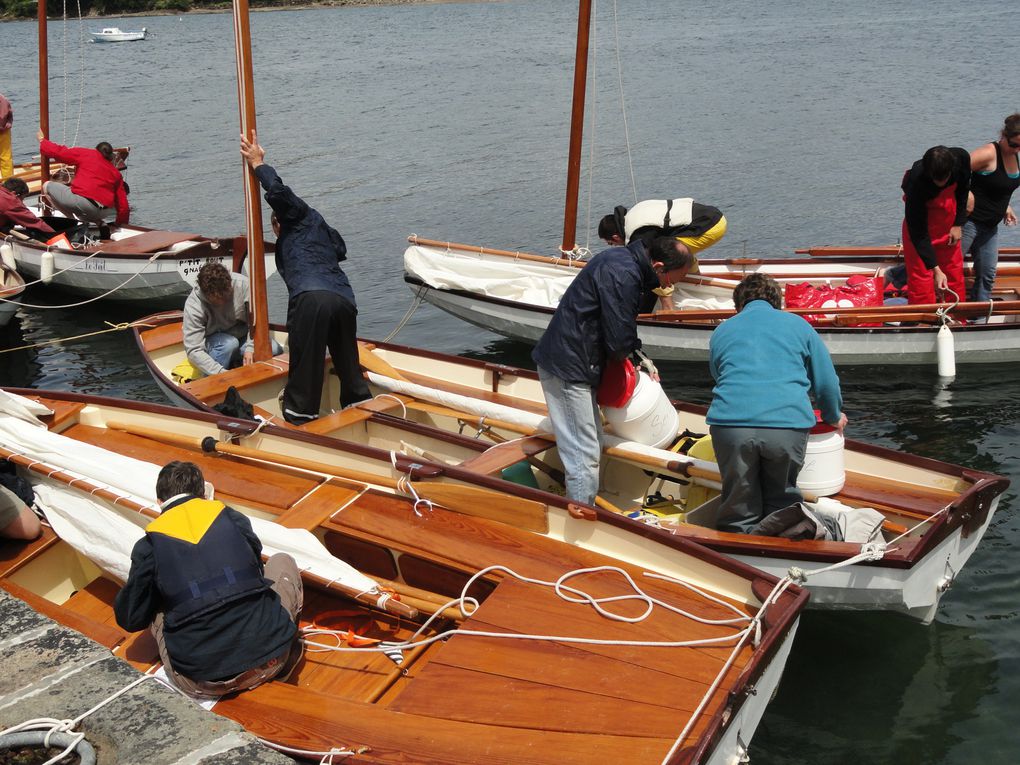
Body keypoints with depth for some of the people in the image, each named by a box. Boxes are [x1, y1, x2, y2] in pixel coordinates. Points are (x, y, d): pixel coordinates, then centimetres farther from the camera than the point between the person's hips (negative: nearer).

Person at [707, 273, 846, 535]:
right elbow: (826, 381, 20)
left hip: (730, 423, 1)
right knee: (781, 501, 20)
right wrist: (834, 418, 39)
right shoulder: (797, 324, 20)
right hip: (789, 423, -1)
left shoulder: (721, 331, 25)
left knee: (738, 511, 13)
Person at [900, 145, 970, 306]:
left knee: (954, 270, 12)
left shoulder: (961, 158, -25)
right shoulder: (916, 182, -37)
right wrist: (936, 269, -36)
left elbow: (963, 189, 0)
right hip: (921, 214, -5)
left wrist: (958, 224, -3)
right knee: (920, 272, -11)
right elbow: (918, 233, -33)